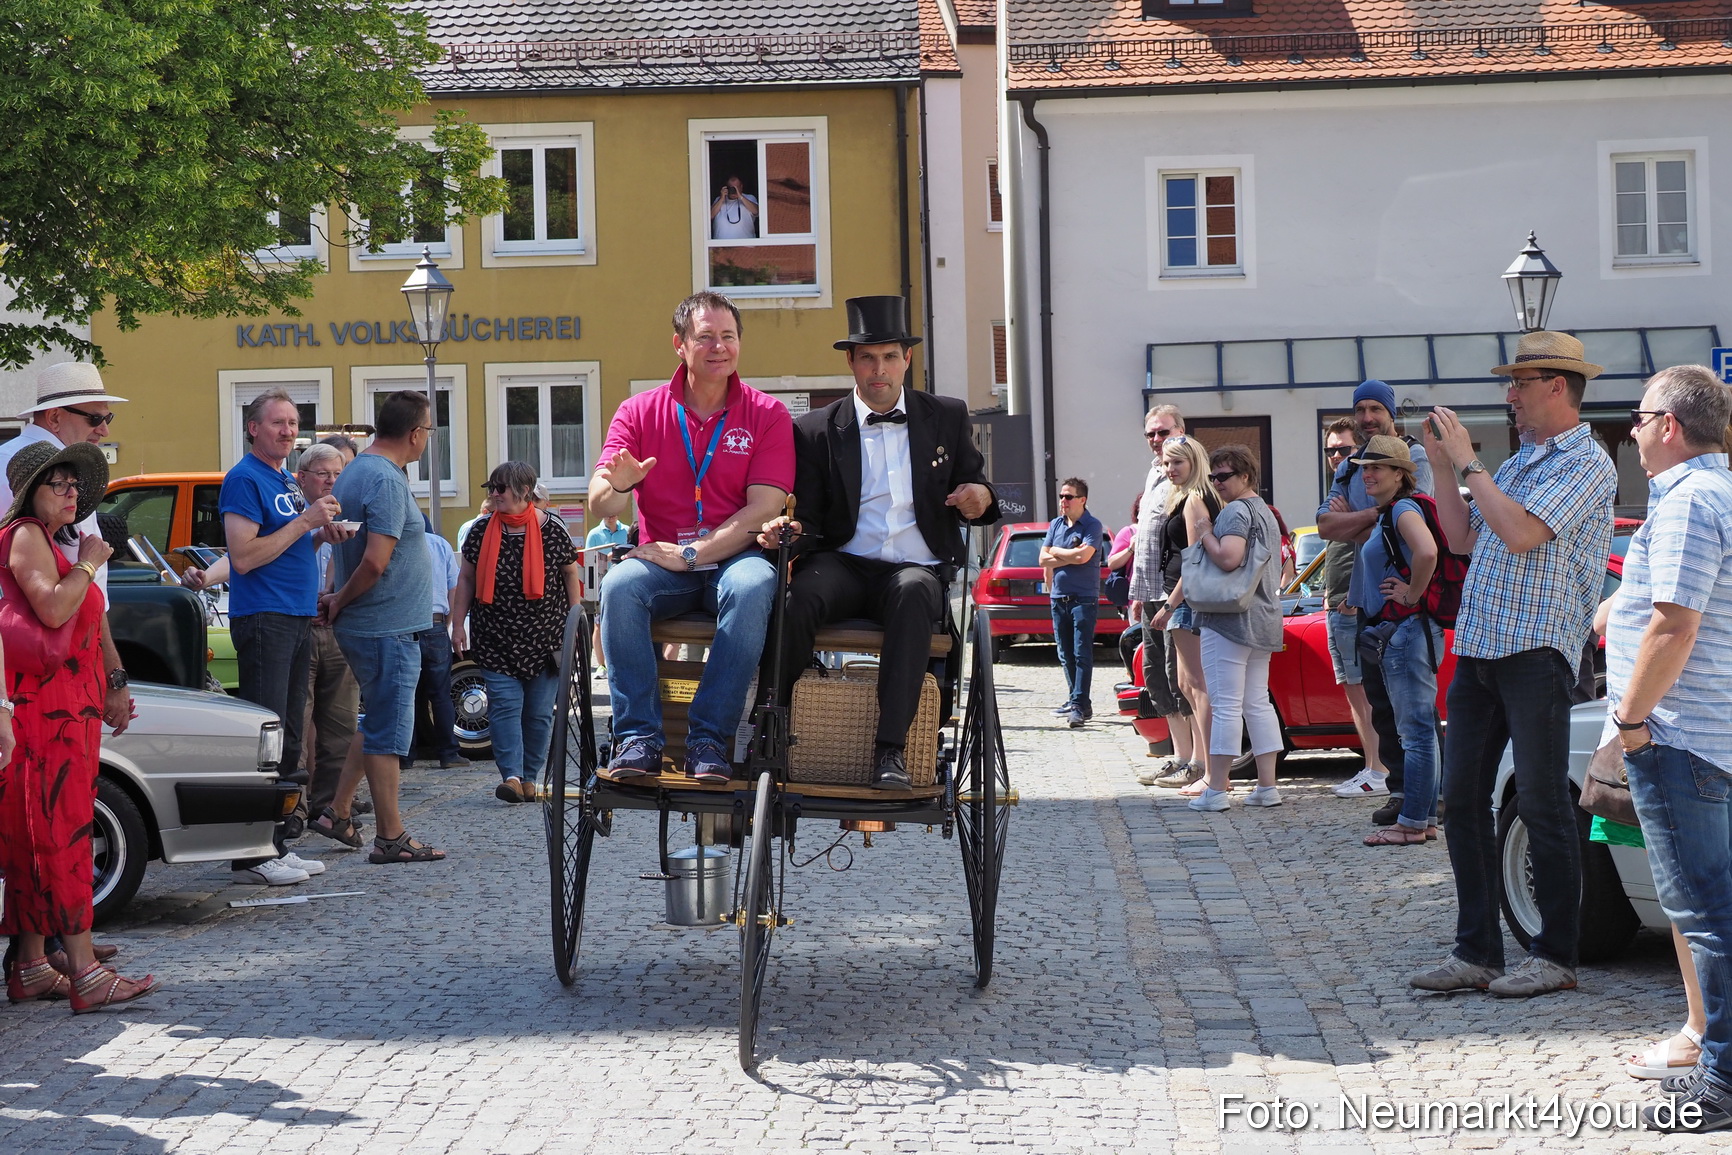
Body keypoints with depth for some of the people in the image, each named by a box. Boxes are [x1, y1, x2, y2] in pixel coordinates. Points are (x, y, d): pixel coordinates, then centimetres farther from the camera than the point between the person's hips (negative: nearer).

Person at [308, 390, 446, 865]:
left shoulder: (355, 472, 13)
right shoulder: (387, 481, -20)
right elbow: (375, 561, -25)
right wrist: (340, 601, -11)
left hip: (366, 627, 10)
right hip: (388, 628, -10)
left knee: (378, 724, 20)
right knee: (388, 732, -3)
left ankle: (338, 813, 23)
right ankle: (390, 838, 3)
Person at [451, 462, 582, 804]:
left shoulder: (551, 528, -3)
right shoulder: (482, 531, 2)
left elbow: (570, 574, 5)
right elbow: (466, 578, 9)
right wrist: (458, 624, 4)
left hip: (544, 637, -1)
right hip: (496, 640, 1)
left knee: (539, 711, 4)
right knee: (505, 704, -10)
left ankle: (530, 777, 13)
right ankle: (511, 775, -16)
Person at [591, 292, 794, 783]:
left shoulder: (768, 415, 3)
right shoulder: (639, 411, 7)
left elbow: (763, 509, -7)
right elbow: (599, 504, -2)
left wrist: (691, 554, -17)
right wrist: (616, 485, -27)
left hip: (733, 558, -1)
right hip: (662, 563, 1)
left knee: (753, 586, -36)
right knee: (619, 585, -31)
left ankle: (709, 738, -31)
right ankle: (638, 734, -28)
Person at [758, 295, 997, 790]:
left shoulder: (947, 417, 14)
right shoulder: (817, 429, 11)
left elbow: (974, 487, 19)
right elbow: (810, 519, 8)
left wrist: (980, 499, -6)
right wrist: (790, 529, -16)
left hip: (918, 569, 0)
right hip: (845, 566, 0)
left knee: (913, 591, -39)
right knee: (799, 596, -36)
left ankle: (891, 748, -41)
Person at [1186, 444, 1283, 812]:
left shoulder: (1235, 511, -12)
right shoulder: (1265, 512, 19)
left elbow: (1228, 558, -26)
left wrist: (1203, 531, -11)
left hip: (1231, 619, -10)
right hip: (1263, 619, 10)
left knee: (1225, 705, -8)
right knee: (1257, 703, 12)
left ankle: (1216, 789, -6)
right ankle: (1267, 786, 11)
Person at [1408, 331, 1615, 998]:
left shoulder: (1585, 463, -7)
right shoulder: (1518, 462, 20)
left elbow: (1521, 534, -20)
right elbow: (1463, 539, 20)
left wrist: (1467, 464, -12)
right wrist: (1442, 465, 13)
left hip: (1536, 652, -9)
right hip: (1477, 649, 9)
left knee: (1542, 806, -3)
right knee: (1462, 801, 7)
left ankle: (1556, 956, 5)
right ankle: (1476, 951, 13)